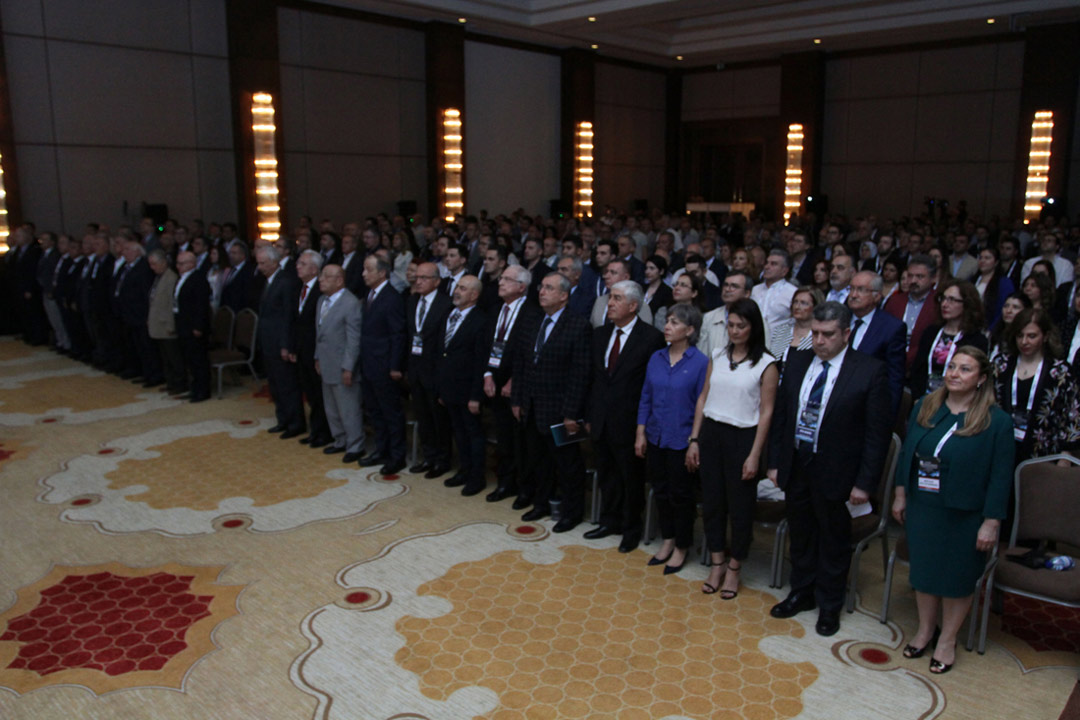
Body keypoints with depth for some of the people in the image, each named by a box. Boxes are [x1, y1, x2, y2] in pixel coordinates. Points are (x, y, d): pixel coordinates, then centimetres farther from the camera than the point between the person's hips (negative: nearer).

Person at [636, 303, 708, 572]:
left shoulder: (700, 363, -13)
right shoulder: (656, 358, 3)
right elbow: (646, 397, 8)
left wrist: (695, 442, -12)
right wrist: (641, 433, 6)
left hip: (681, 441, -5)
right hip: (656, 438, 5)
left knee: (681, 495, 8)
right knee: (661, 491, 16)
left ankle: (681, 548, 26)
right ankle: (667, 541, 33)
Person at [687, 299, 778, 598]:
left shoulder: (766, 364, -7)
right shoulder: (718, 356, 8)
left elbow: (766, 412, -8)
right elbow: (703, 397, 10)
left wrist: (755, 455, -11)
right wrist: (694, 440, 7)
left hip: (742, 438, -4)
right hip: (711, 432, 4)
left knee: (740, 506, 4)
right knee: (712, 501, 10)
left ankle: (734, 568, 21)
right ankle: (717, 564, 25)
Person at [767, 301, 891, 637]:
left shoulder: (870, 371, -13)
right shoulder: (797, 361, 1)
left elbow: (878, 432, -11)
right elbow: (780, 414, 7)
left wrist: (865, 482, -13)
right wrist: (774, 461, 5)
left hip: (835, 473, -4)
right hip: (796, 466, 4)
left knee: (833, 542, 13)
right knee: (800, 535, 19)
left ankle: (829, 605, 32)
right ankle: (801, 593, 39)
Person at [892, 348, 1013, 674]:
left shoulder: (996, 421, -13)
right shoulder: (925, 406, 0)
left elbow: (1000, 477, -12)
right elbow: (906, 453, 7)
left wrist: (991, 523, -12)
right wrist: (900, 494, 7)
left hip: (964, 515, -4)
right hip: (921, 507, 4)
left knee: (957, 578, 11)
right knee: (923, 569, 16)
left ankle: (947, 640, 30)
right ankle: (925, 630, 36)